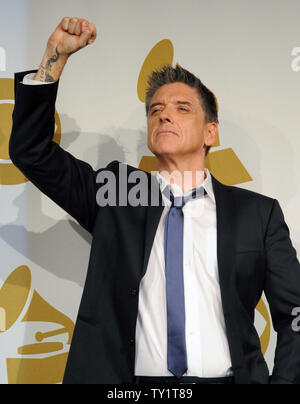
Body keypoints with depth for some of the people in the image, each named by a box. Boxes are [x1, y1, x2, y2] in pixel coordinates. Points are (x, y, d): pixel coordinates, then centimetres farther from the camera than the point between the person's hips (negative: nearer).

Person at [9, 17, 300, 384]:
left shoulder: (259, 213, 8)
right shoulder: (115, 194, 11)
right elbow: (31, 152, 6)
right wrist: (56, 55, -1)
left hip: (227, 376, 0)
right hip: (133, 378, 1)